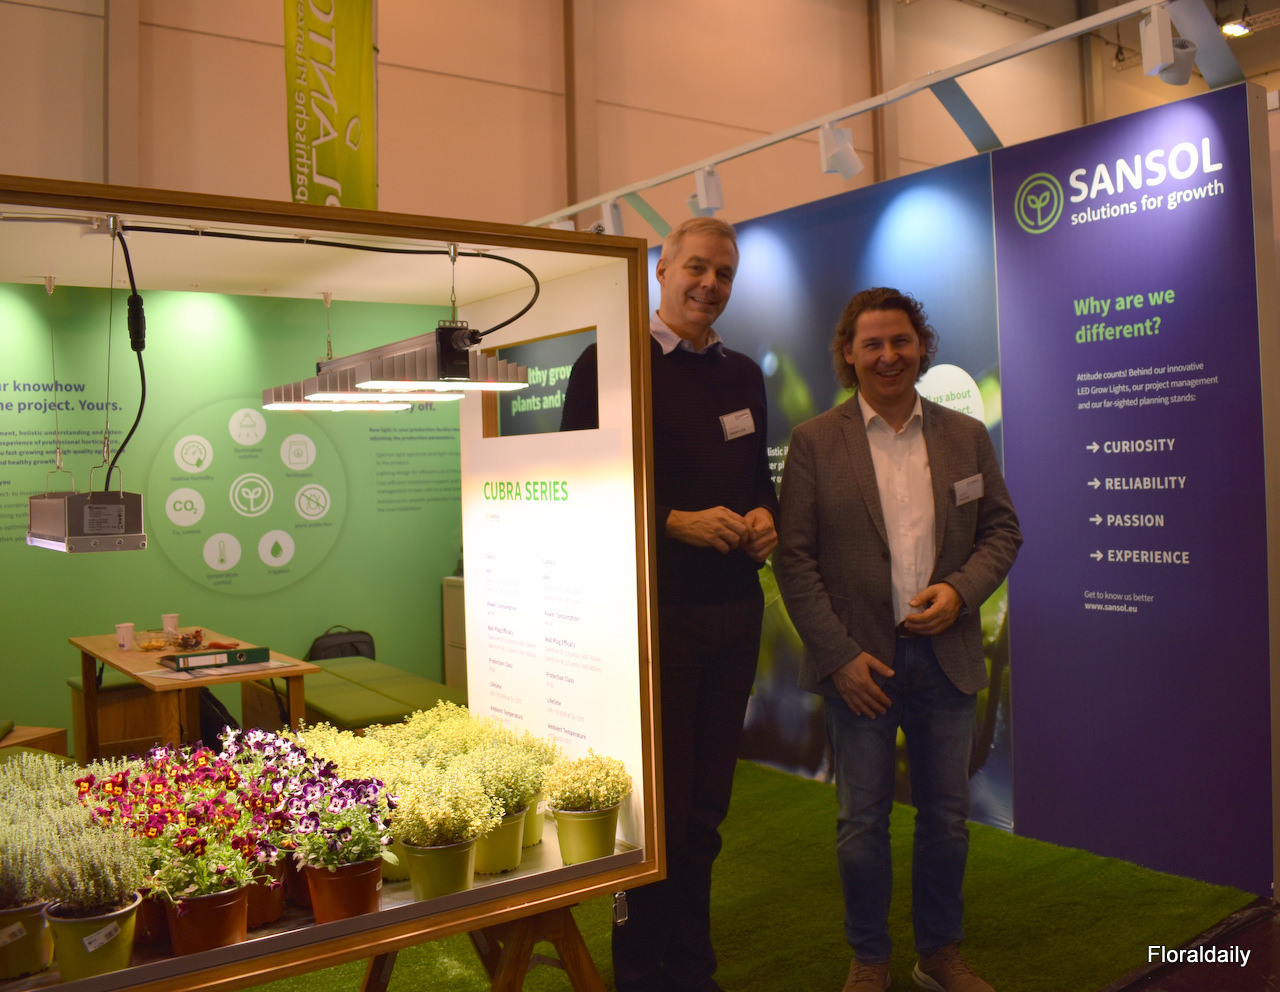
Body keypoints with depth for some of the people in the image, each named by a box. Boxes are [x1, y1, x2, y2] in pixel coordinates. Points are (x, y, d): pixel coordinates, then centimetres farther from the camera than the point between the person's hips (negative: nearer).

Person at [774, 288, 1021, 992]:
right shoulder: (814, 442, -3)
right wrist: (840, 655, -12)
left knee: (946, 814, 12)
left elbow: (1001, 528, 10)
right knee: (862, 819, 6)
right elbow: (793, 557, -6)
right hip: (857, 658, -2)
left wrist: (960, 590, -9)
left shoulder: (966, 436, 7)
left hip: (946, 655, 3)